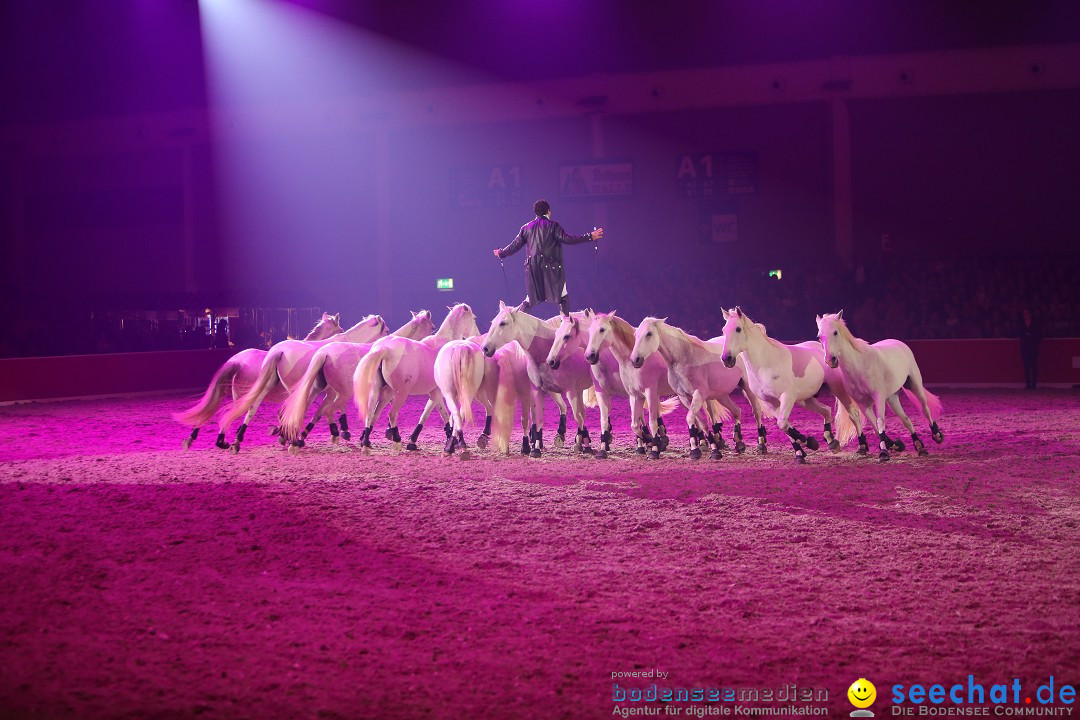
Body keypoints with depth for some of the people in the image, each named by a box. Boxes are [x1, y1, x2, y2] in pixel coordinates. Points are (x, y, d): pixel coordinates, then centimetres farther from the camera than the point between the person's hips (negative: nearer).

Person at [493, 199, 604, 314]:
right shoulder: (553, 226, -4)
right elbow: (567, 239, -13)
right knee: (563, 296, 4)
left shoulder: (526, 228, 10)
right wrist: (589, 237, -10)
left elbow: (515, 245, 14)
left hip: (533, 269, 4)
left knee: (530, 299, 13)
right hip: (551, 267, -4)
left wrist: (501, 253, 32)